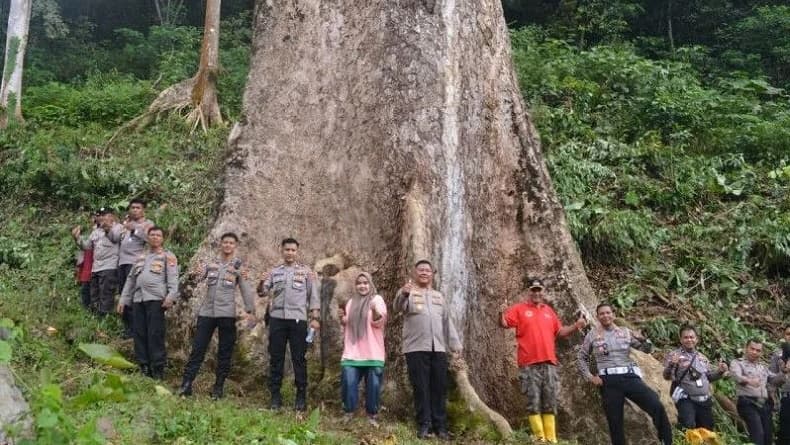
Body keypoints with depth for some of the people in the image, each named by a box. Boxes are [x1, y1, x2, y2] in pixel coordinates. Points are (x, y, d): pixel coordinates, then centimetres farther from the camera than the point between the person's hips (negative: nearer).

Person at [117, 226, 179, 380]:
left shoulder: (168, 256, 8)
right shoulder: (140, 257, 25)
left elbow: (173, 278, -5)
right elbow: (130, 279, 25)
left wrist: (171, 296, -20)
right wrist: (123, 299, 17)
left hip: (156, 298, -6)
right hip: (138, 299, 6)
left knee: (155, 334, -10)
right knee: (139, 334, 3)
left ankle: (158, 369, -7)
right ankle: (144, 368, 9)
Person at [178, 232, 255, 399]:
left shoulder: (239, 266, 3)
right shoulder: (210, 263, 11)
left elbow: (246, 290, -2)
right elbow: (196, 280, 7)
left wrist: (250, 310, -10)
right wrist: (195, 275, -17)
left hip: (227, 314, -2)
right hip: (206, 312, 2)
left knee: (225, 352, 3)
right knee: (197, 349, 1)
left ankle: (218, 388, 12)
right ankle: (186, 384, 4)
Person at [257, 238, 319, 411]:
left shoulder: (306, 271, 6)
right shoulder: (274, 272, 11)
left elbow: (313, 295, 5)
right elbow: (262, 293, 5)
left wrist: (315, 318, -4)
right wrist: (262, 283, -17)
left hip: (298, 319, -2)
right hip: (277, 319, 2)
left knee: (299, 358, 0)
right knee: (276, 358, 4)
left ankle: (301, 396, 6)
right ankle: (275, 396, 10)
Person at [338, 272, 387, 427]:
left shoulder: (377, 299, 4)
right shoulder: (351, 302, 18)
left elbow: (379, 322, -10)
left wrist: (375, 311, -31)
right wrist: (342, 318, 4)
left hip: (372, 353, -3)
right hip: (352, 352, 3)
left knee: (373, 384, -1)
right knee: (348, 382, -3)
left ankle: (372, 415, 10)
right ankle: (348, 413, 10)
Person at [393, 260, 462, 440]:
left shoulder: (438, 296, 20)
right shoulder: (408, 293, 3)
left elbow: (447, 322, 22)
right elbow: (397, 307, -19)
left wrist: (455, 344, 14)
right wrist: (403, 294, -41)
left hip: (438, 349, 4)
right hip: (416, 349, -4)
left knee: (439, 388, 5)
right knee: (421, 388, -1)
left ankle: (440, 426, 11)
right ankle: (424, 425, 6)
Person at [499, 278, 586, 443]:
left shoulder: (548, 310, 17)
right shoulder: (519, 309, 3)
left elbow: (559, 332, 23)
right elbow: (504, 323, -8)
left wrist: (575, 326, 9)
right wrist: (502, 313, -28)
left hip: (549, 363, 5)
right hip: (530, 364, -5)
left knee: (550, 404, 8)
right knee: (534, 403, -4)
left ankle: (551, 439, 14)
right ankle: (540, 439, 1)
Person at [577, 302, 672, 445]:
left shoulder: (625, 332, 10)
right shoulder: (592, 335, 6)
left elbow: (646, 349, 11)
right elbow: (582, 358, 14)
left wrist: (643, 340, -11)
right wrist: (589, 377, 2)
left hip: (629, 377, 1)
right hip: (608, 381, -1)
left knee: (657, 407, -17)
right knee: (614, 421, 2)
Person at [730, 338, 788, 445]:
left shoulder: (763, 367, 24)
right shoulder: (737, 363, 2)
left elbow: (775, 380, 23)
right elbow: (736, 376, -19)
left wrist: (784, 372, 3)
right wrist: (748, 380, -40)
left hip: (764, 405, 7)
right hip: (748, 404, -7)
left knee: (768, 436, 6)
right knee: (758, 435, -20)